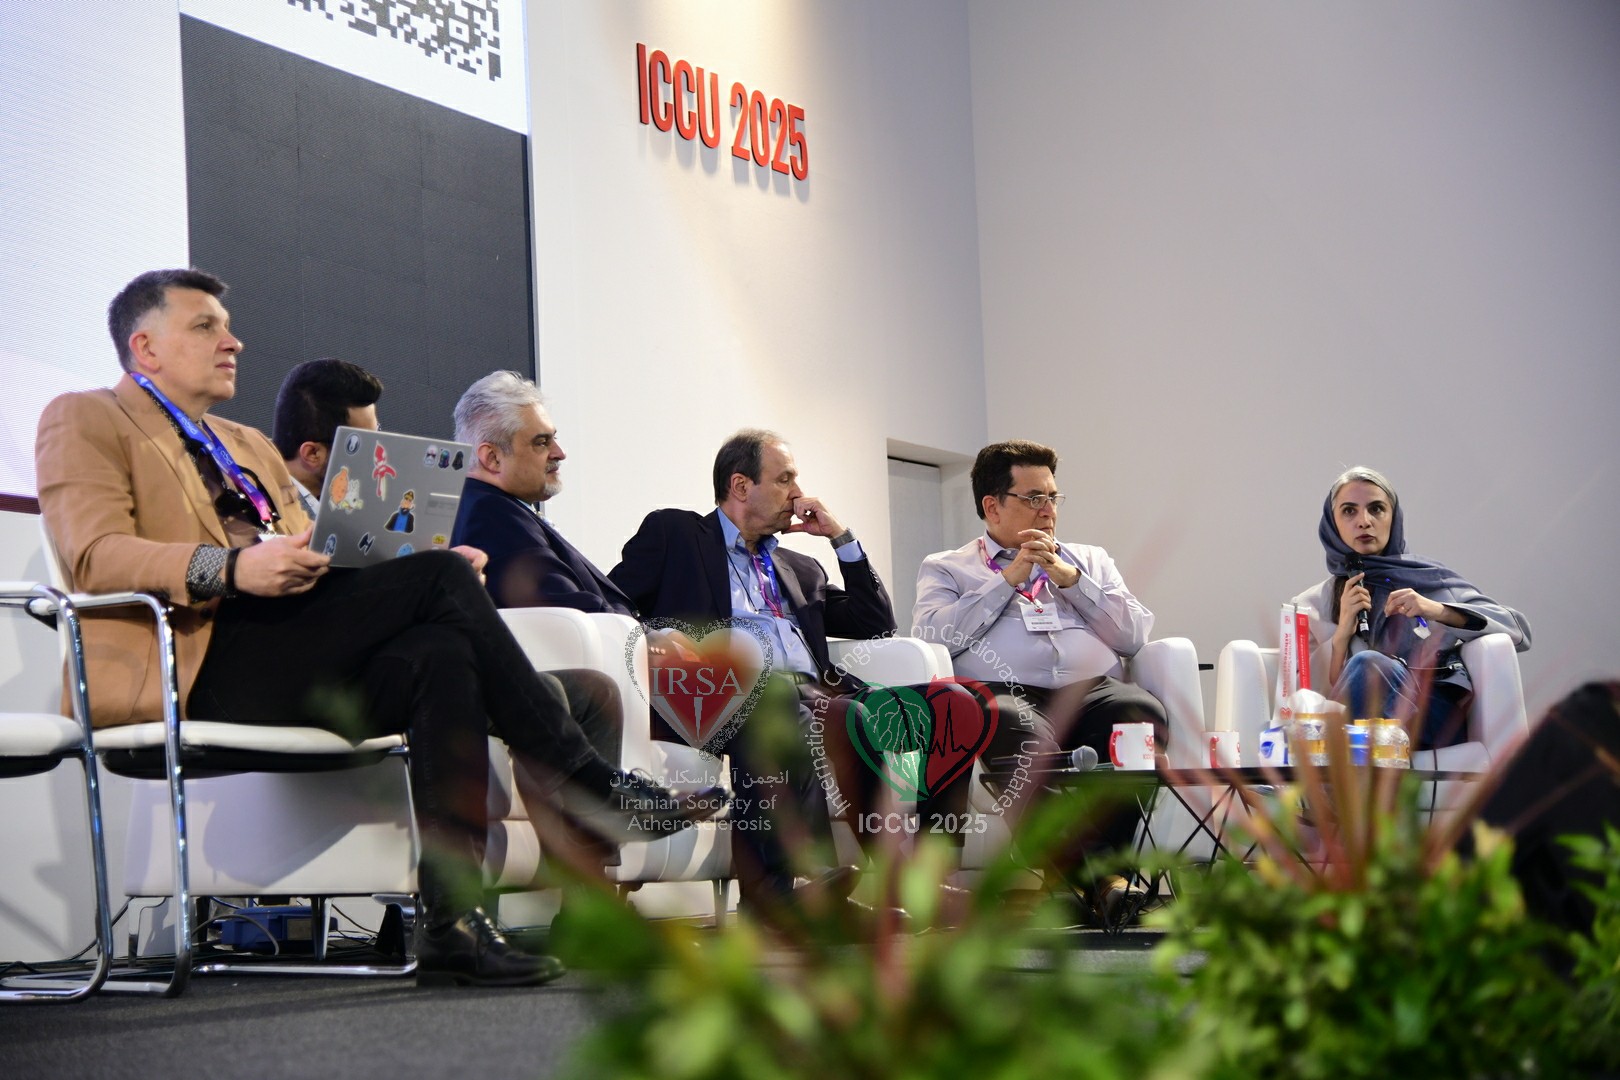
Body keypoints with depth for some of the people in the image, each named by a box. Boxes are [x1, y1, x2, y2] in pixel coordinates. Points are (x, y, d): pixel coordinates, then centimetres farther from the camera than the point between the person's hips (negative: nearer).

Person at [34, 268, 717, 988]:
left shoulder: (250, 447, 35)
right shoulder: (85, 421, 11)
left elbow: (312, 563, 27)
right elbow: (94, 555, -7)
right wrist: (231, 568, -24)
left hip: (297, 670, 7)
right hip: (200, 662, -7)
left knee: (439, 654, -25)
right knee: (438, 578, -21)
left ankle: (452, 924, -31)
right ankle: (590, 787, -15)